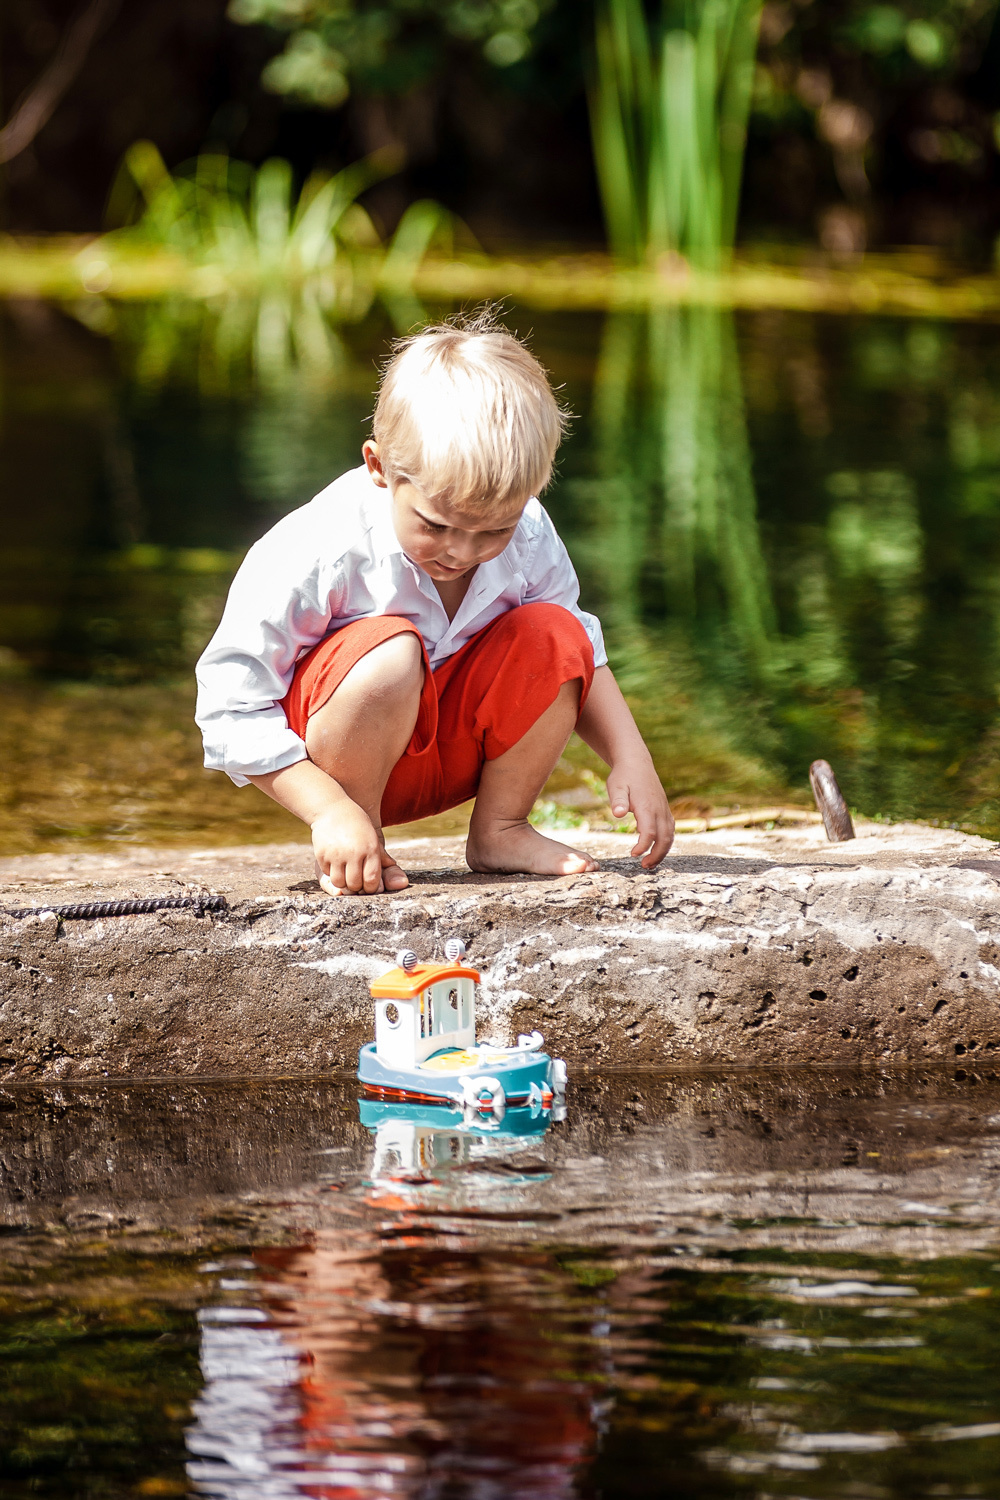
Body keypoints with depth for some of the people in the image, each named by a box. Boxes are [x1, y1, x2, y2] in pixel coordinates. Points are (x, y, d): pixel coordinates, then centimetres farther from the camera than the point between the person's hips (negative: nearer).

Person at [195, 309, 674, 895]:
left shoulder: (526, 539, -12)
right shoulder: (313, 554, -28)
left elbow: (581, 659, 7)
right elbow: (233, 707, -23)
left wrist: (630, 758, -8)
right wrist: (329, 811, -32)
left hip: (454, 751, 5)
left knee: (554, 636, -19)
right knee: (390, 653, -36)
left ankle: (499, 830, -2)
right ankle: (356, 853, -16)